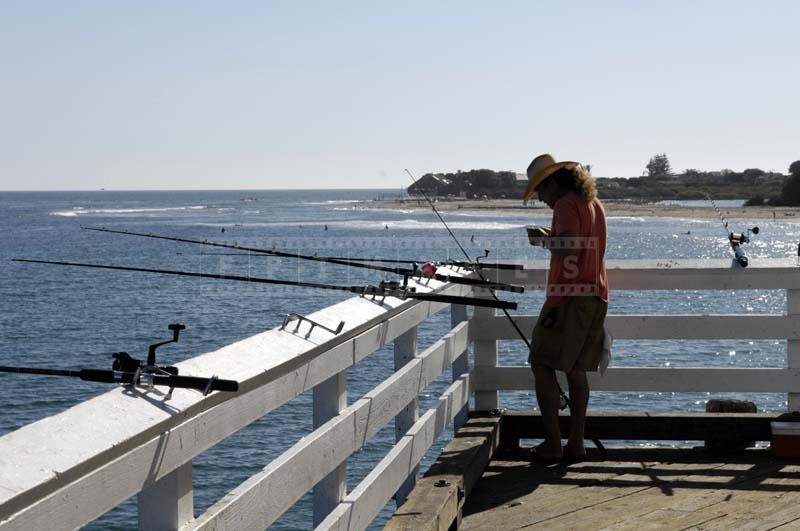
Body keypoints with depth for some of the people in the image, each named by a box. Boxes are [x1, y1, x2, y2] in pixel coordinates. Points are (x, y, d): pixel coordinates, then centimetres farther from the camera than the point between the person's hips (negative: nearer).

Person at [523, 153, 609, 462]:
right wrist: (550, 238, 21)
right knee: (576, 370, 11)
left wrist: (544, 239, -5)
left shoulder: (566, 205, -10)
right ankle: (576, 443, 9)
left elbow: (567, 250, -21)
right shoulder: (595, 203, 18)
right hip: (597, 296, 9)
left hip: (570, 297, -9)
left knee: (542, 366, -4)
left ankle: (552, 442, -8)